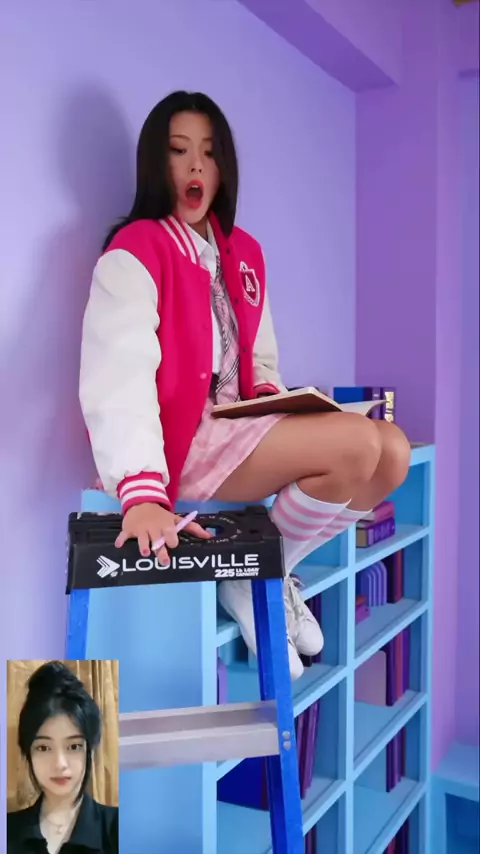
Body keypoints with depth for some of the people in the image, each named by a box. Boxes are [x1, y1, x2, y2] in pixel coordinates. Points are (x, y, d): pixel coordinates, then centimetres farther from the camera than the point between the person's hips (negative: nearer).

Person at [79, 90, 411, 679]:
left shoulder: (244, 253, 15)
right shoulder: (133, 253, -10)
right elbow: (120, 376, -26)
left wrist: (273, 398, -2)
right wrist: (142, 494, -40)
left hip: (240, 429, 8)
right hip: (180, 442, -7)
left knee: (393, 452, -10)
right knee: (358, 445, -24)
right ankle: (254, 580, -2)